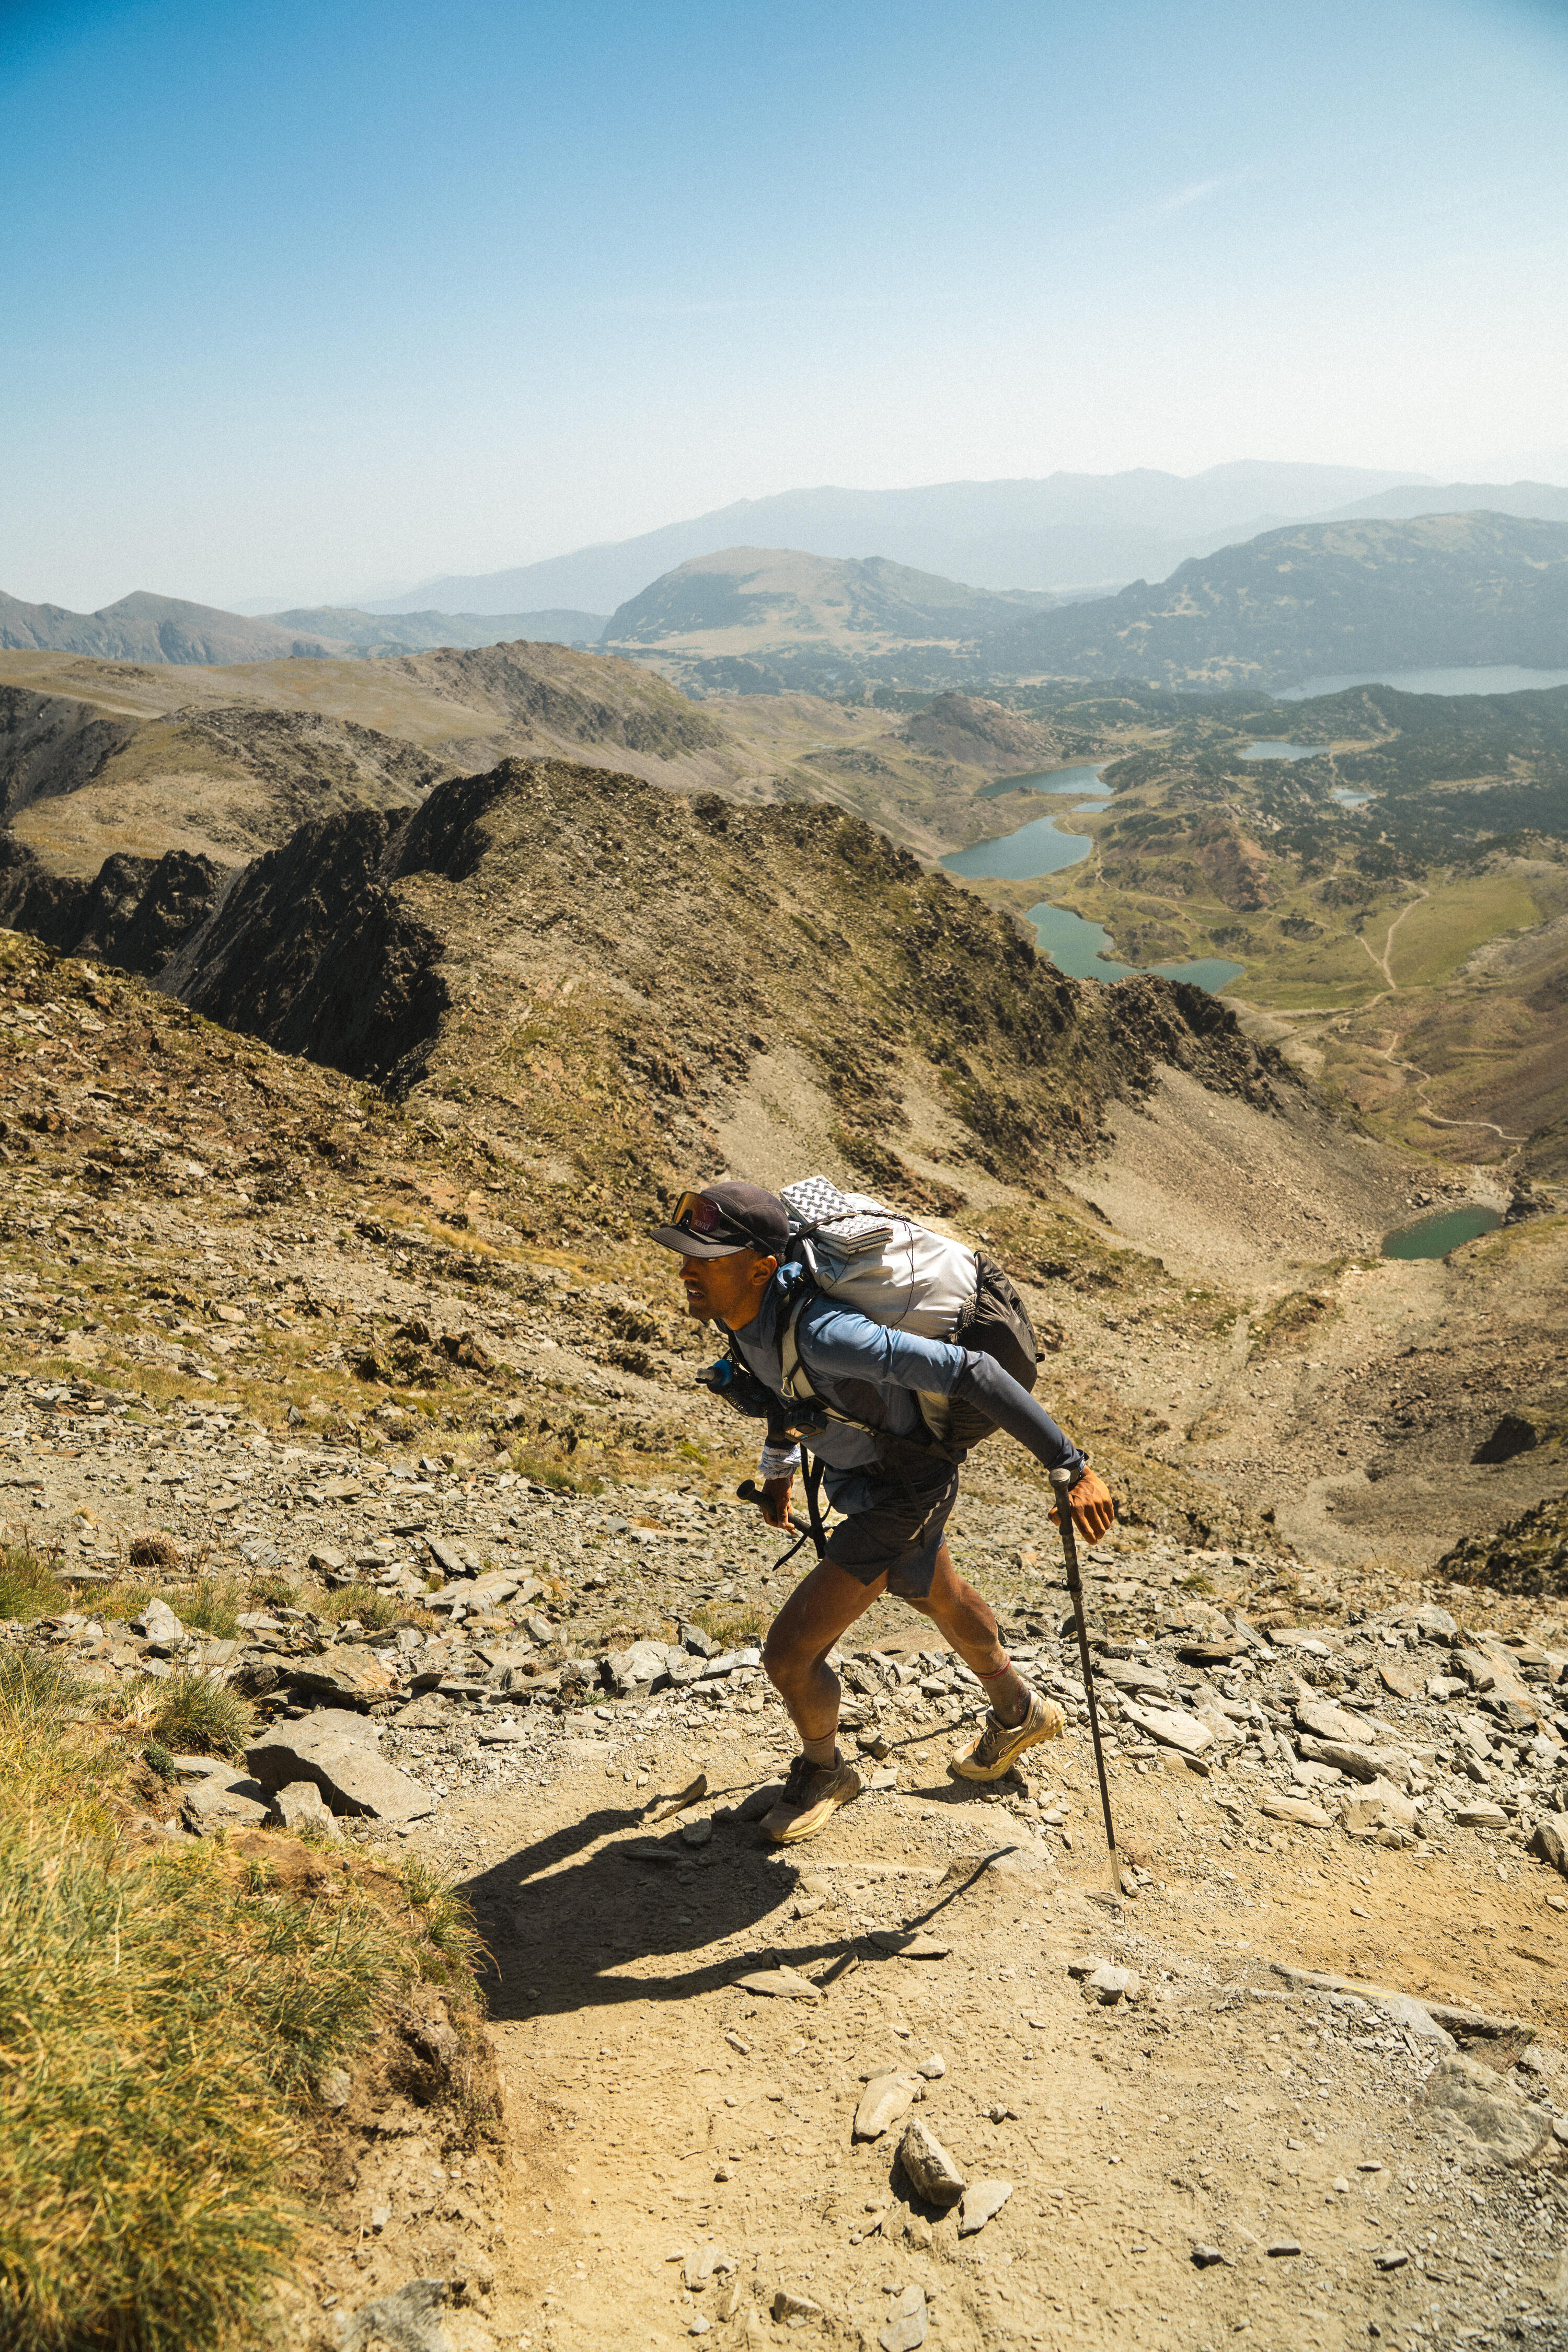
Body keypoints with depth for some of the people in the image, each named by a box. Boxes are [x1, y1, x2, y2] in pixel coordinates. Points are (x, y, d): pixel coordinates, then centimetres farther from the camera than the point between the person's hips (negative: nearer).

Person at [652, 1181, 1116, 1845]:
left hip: (901, 1496, -9)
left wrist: (1074, 1468, -37)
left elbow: (970, 1373, -40)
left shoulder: (821, 1331, -43)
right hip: (858, 1468, 9)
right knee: (934, 1596, 32)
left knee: (790, 1652, -5)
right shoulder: (735, 1299, -16)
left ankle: (823, 1771, 29)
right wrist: (778, 1466, 20)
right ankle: (1019, 1714, 60)